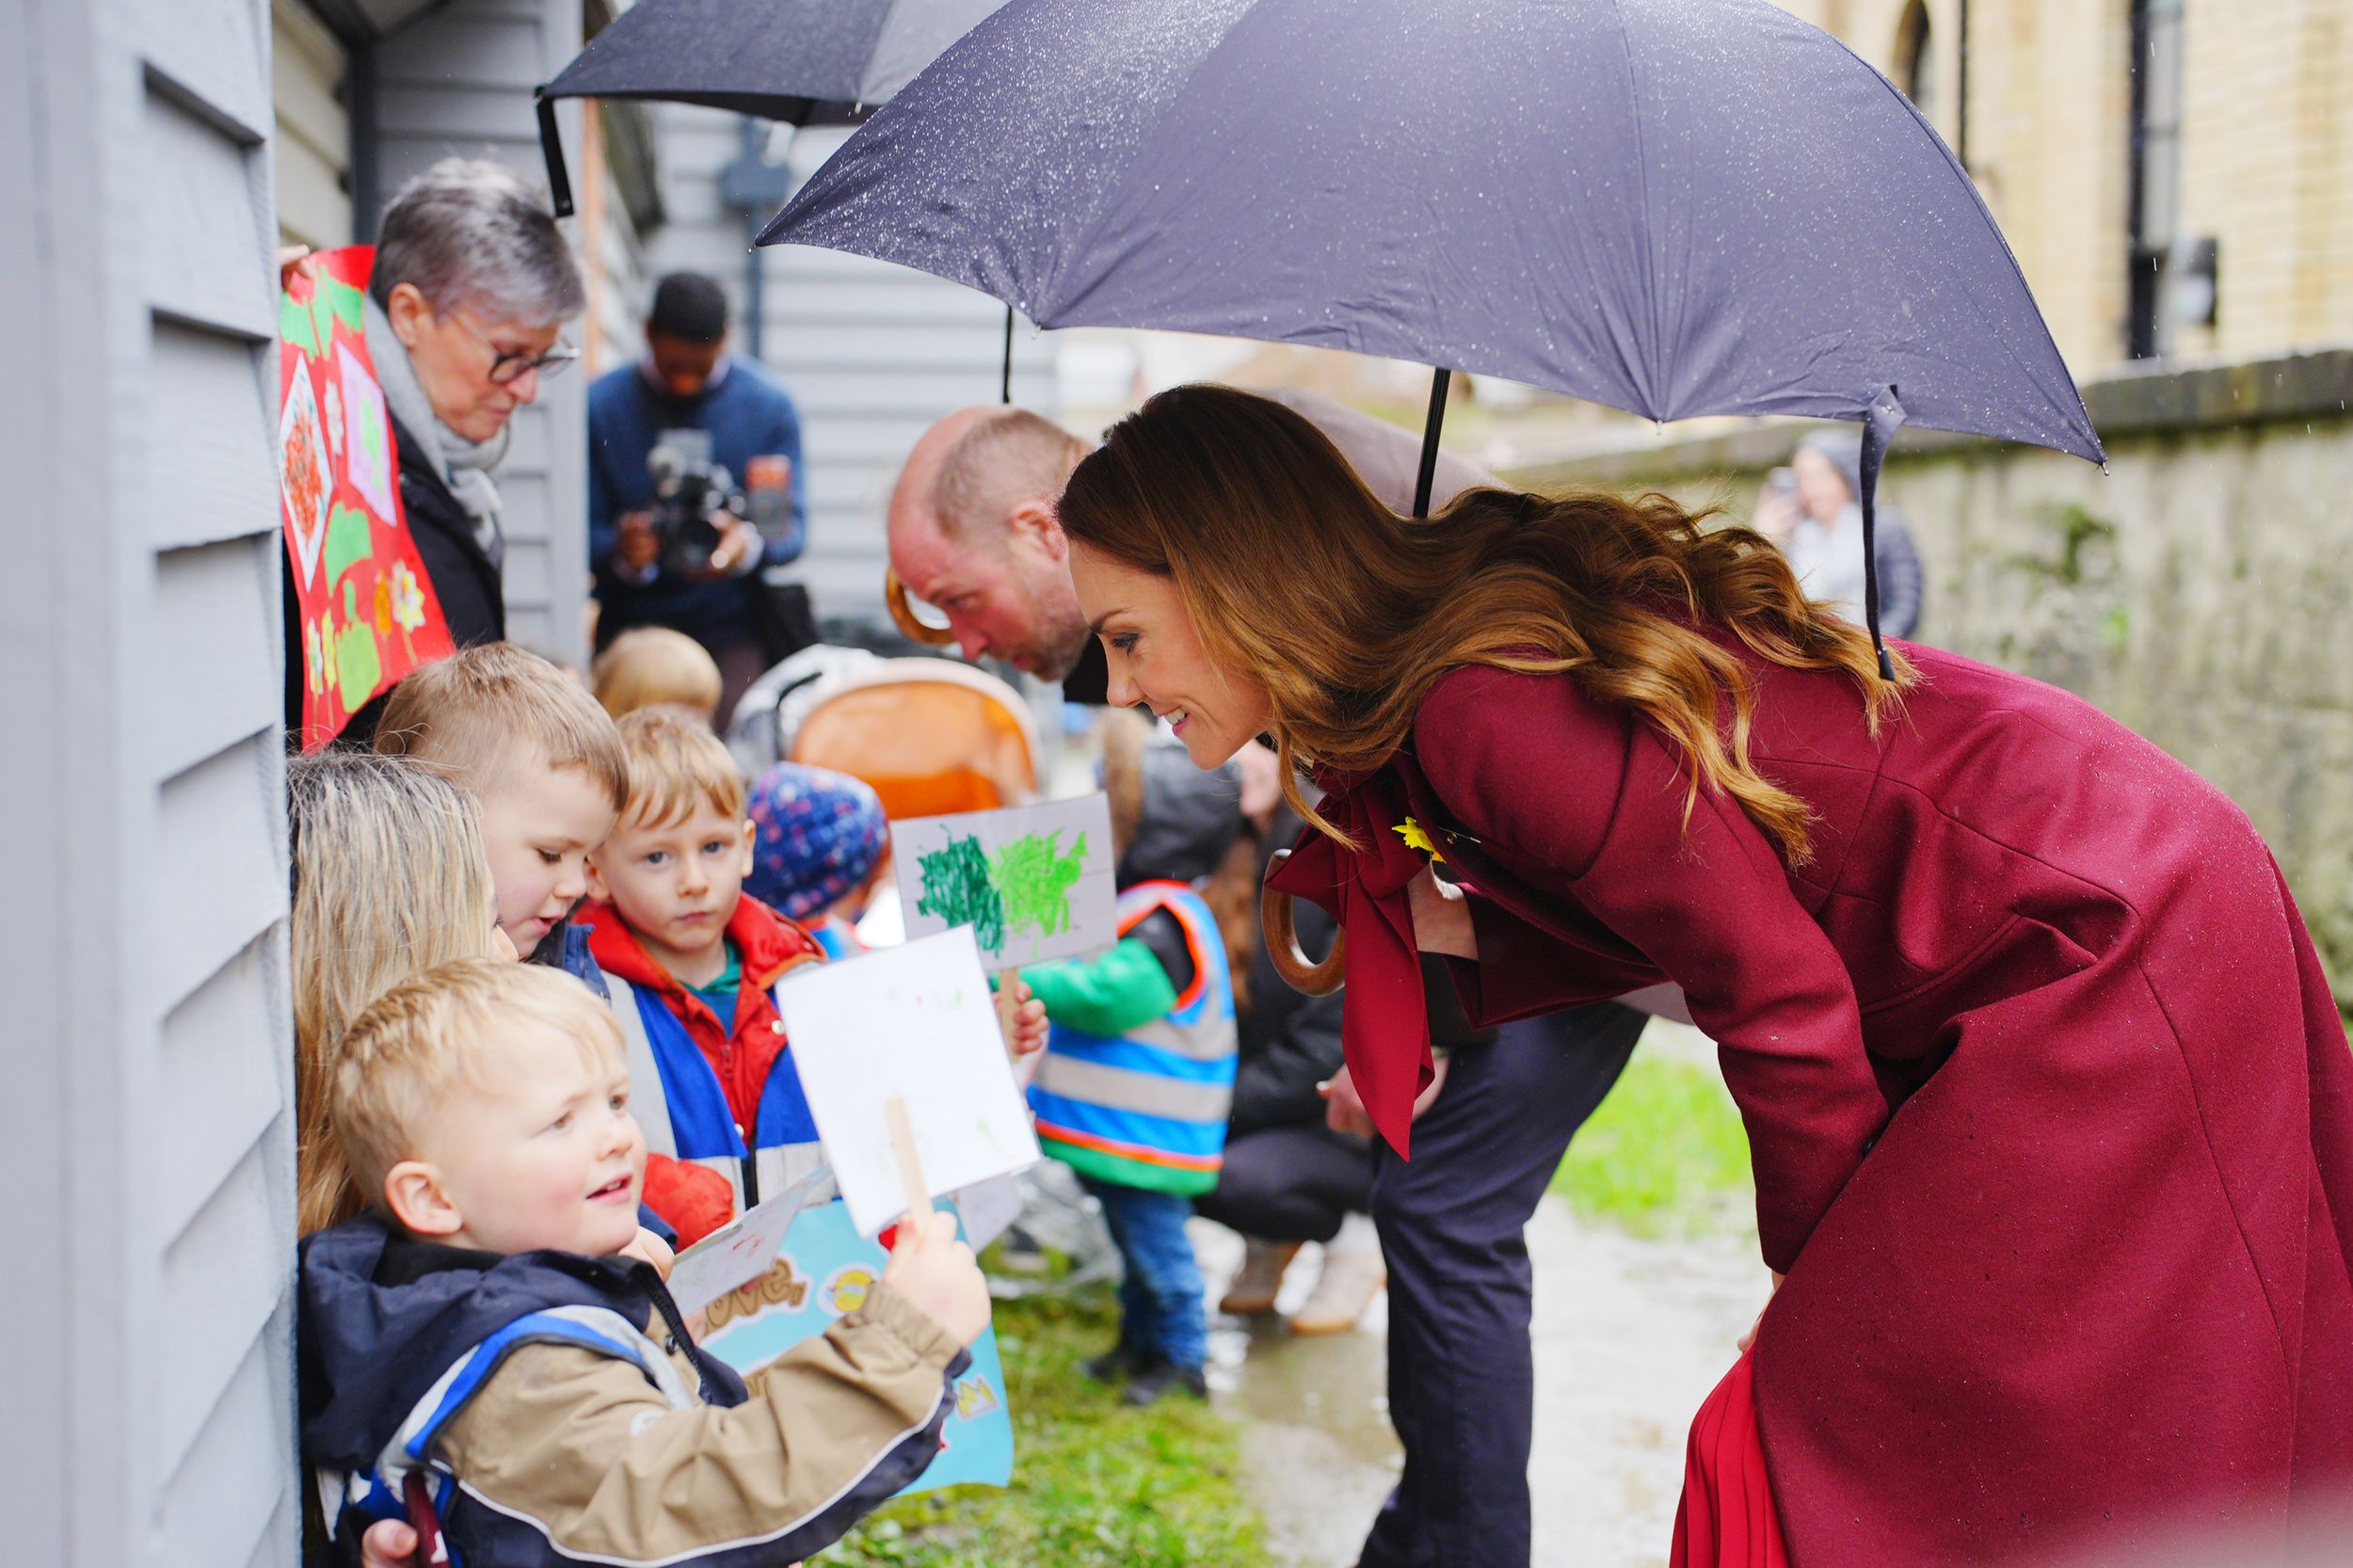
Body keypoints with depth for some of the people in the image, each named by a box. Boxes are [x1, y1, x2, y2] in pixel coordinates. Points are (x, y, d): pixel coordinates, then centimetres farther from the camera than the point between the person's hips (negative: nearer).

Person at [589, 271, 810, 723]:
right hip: (633, 626, 1)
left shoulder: (769, 405, 2)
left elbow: (790, 525, 0)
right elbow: (586, 531, 1)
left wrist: (749, 545, -22)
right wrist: (620, 554, -22)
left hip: (732, 623, 0)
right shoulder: (602, 405, 1)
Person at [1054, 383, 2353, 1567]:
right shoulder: (1466, 634, 4)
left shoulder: (1490, 710, -25)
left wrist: (1825, 1282, -4)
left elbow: (1779, 993, -19)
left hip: (2101, 961, -9)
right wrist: (1452, 952, -1)